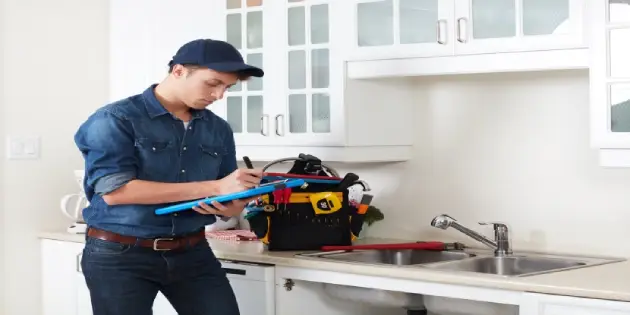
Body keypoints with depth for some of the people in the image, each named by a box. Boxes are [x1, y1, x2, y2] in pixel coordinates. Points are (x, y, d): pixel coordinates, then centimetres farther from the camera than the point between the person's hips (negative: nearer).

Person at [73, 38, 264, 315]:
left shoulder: (219, 130, 8)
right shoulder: (115, 119, -8)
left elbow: (228, 200, 15)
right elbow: (114, 191, -21)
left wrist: (231, 207, -13)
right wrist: (214, 188, -21)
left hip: (193, 252, 5)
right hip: (119, 256, -4)